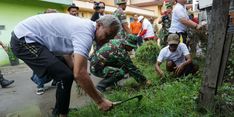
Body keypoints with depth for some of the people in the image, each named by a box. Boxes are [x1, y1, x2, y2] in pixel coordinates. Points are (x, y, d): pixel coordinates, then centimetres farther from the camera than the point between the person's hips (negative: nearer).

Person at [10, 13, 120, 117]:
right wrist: (100, 101, -23)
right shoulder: (85, 32, -25)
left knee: (64, 72, 14)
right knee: (65, 76, -19)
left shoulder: (84, 26, 6)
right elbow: (79, 73, -34)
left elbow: (68, 53, 14)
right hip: (24, 39, -10)